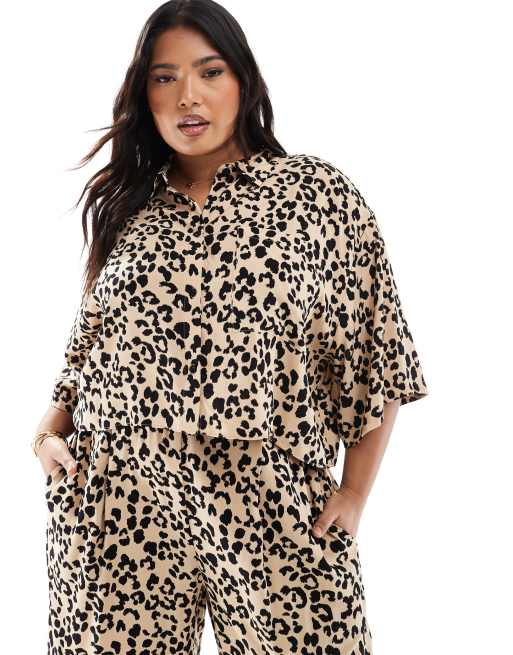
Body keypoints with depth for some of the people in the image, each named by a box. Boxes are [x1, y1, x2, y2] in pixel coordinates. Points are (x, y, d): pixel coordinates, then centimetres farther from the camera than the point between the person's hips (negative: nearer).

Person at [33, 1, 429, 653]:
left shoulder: (320, 193, 1)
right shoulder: (126, 206, 11)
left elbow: (377, 352, 2)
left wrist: (356, 492, -1)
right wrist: (52, 424, 2)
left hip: (275, 506, -2)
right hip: (120, 503, 3)